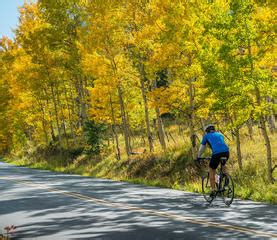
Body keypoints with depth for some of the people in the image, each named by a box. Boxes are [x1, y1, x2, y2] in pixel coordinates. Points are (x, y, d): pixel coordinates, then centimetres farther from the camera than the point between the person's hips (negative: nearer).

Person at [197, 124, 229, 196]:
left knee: (212, 171, 14)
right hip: (226, 152, 4)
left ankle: (213, 190, 10)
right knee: (223, 165, 35)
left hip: (216, 153, -4)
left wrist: (198, 157, 41)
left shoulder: (206, 136, 23)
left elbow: (201, 148, 27)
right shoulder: (220, 134, 34)